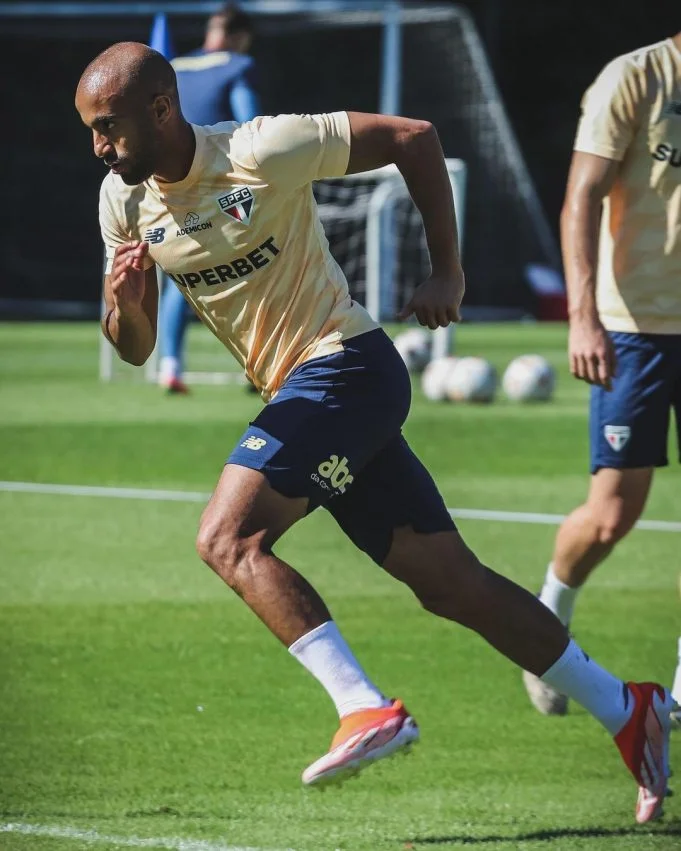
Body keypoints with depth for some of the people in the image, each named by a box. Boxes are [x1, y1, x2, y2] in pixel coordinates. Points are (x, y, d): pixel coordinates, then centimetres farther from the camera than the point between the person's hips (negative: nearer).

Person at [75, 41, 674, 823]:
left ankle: (366, 708, -23)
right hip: (298, 396, 7)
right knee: (448, 583, 7)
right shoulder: (123, 201, 3)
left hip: (346, 368, -7)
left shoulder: (260, 153, -16)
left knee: (227, 539, -22)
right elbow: (134, 349, 8)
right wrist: (123, 302, -16)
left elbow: (413, 136, -9)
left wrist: (447, 274, -7)